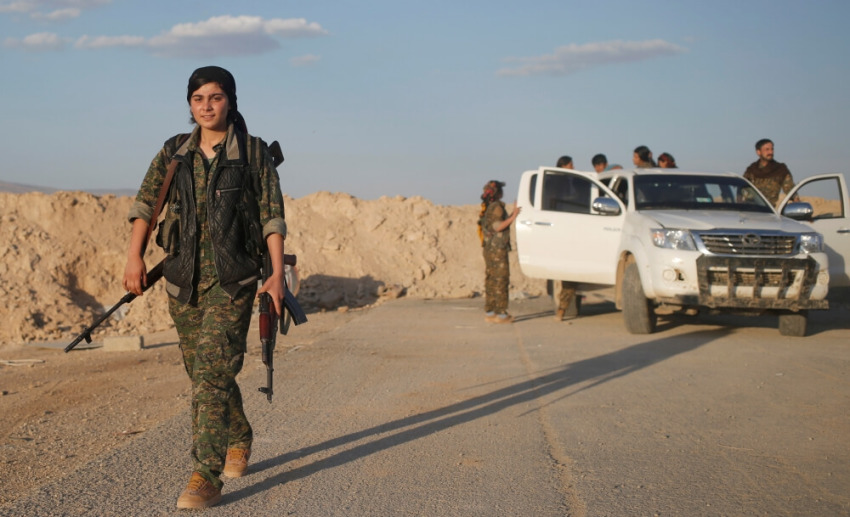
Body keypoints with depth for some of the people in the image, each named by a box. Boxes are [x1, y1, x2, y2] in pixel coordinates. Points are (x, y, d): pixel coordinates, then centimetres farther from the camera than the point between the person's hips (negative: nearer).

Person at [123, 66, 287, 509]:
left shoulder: (254, 152, -1)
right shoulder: (174, 152, 8)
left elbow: (272, 215, -2)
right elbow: (146, 203, 3)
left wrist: (277, 274, -8)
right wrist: (134, 257, -9)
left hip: (233, 278, -4)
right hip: (184, 277, 4)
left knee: (211, 372, -14)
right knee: (203, 372, 16)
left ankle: (206, 478, -12)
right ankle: (239, 440, 41)